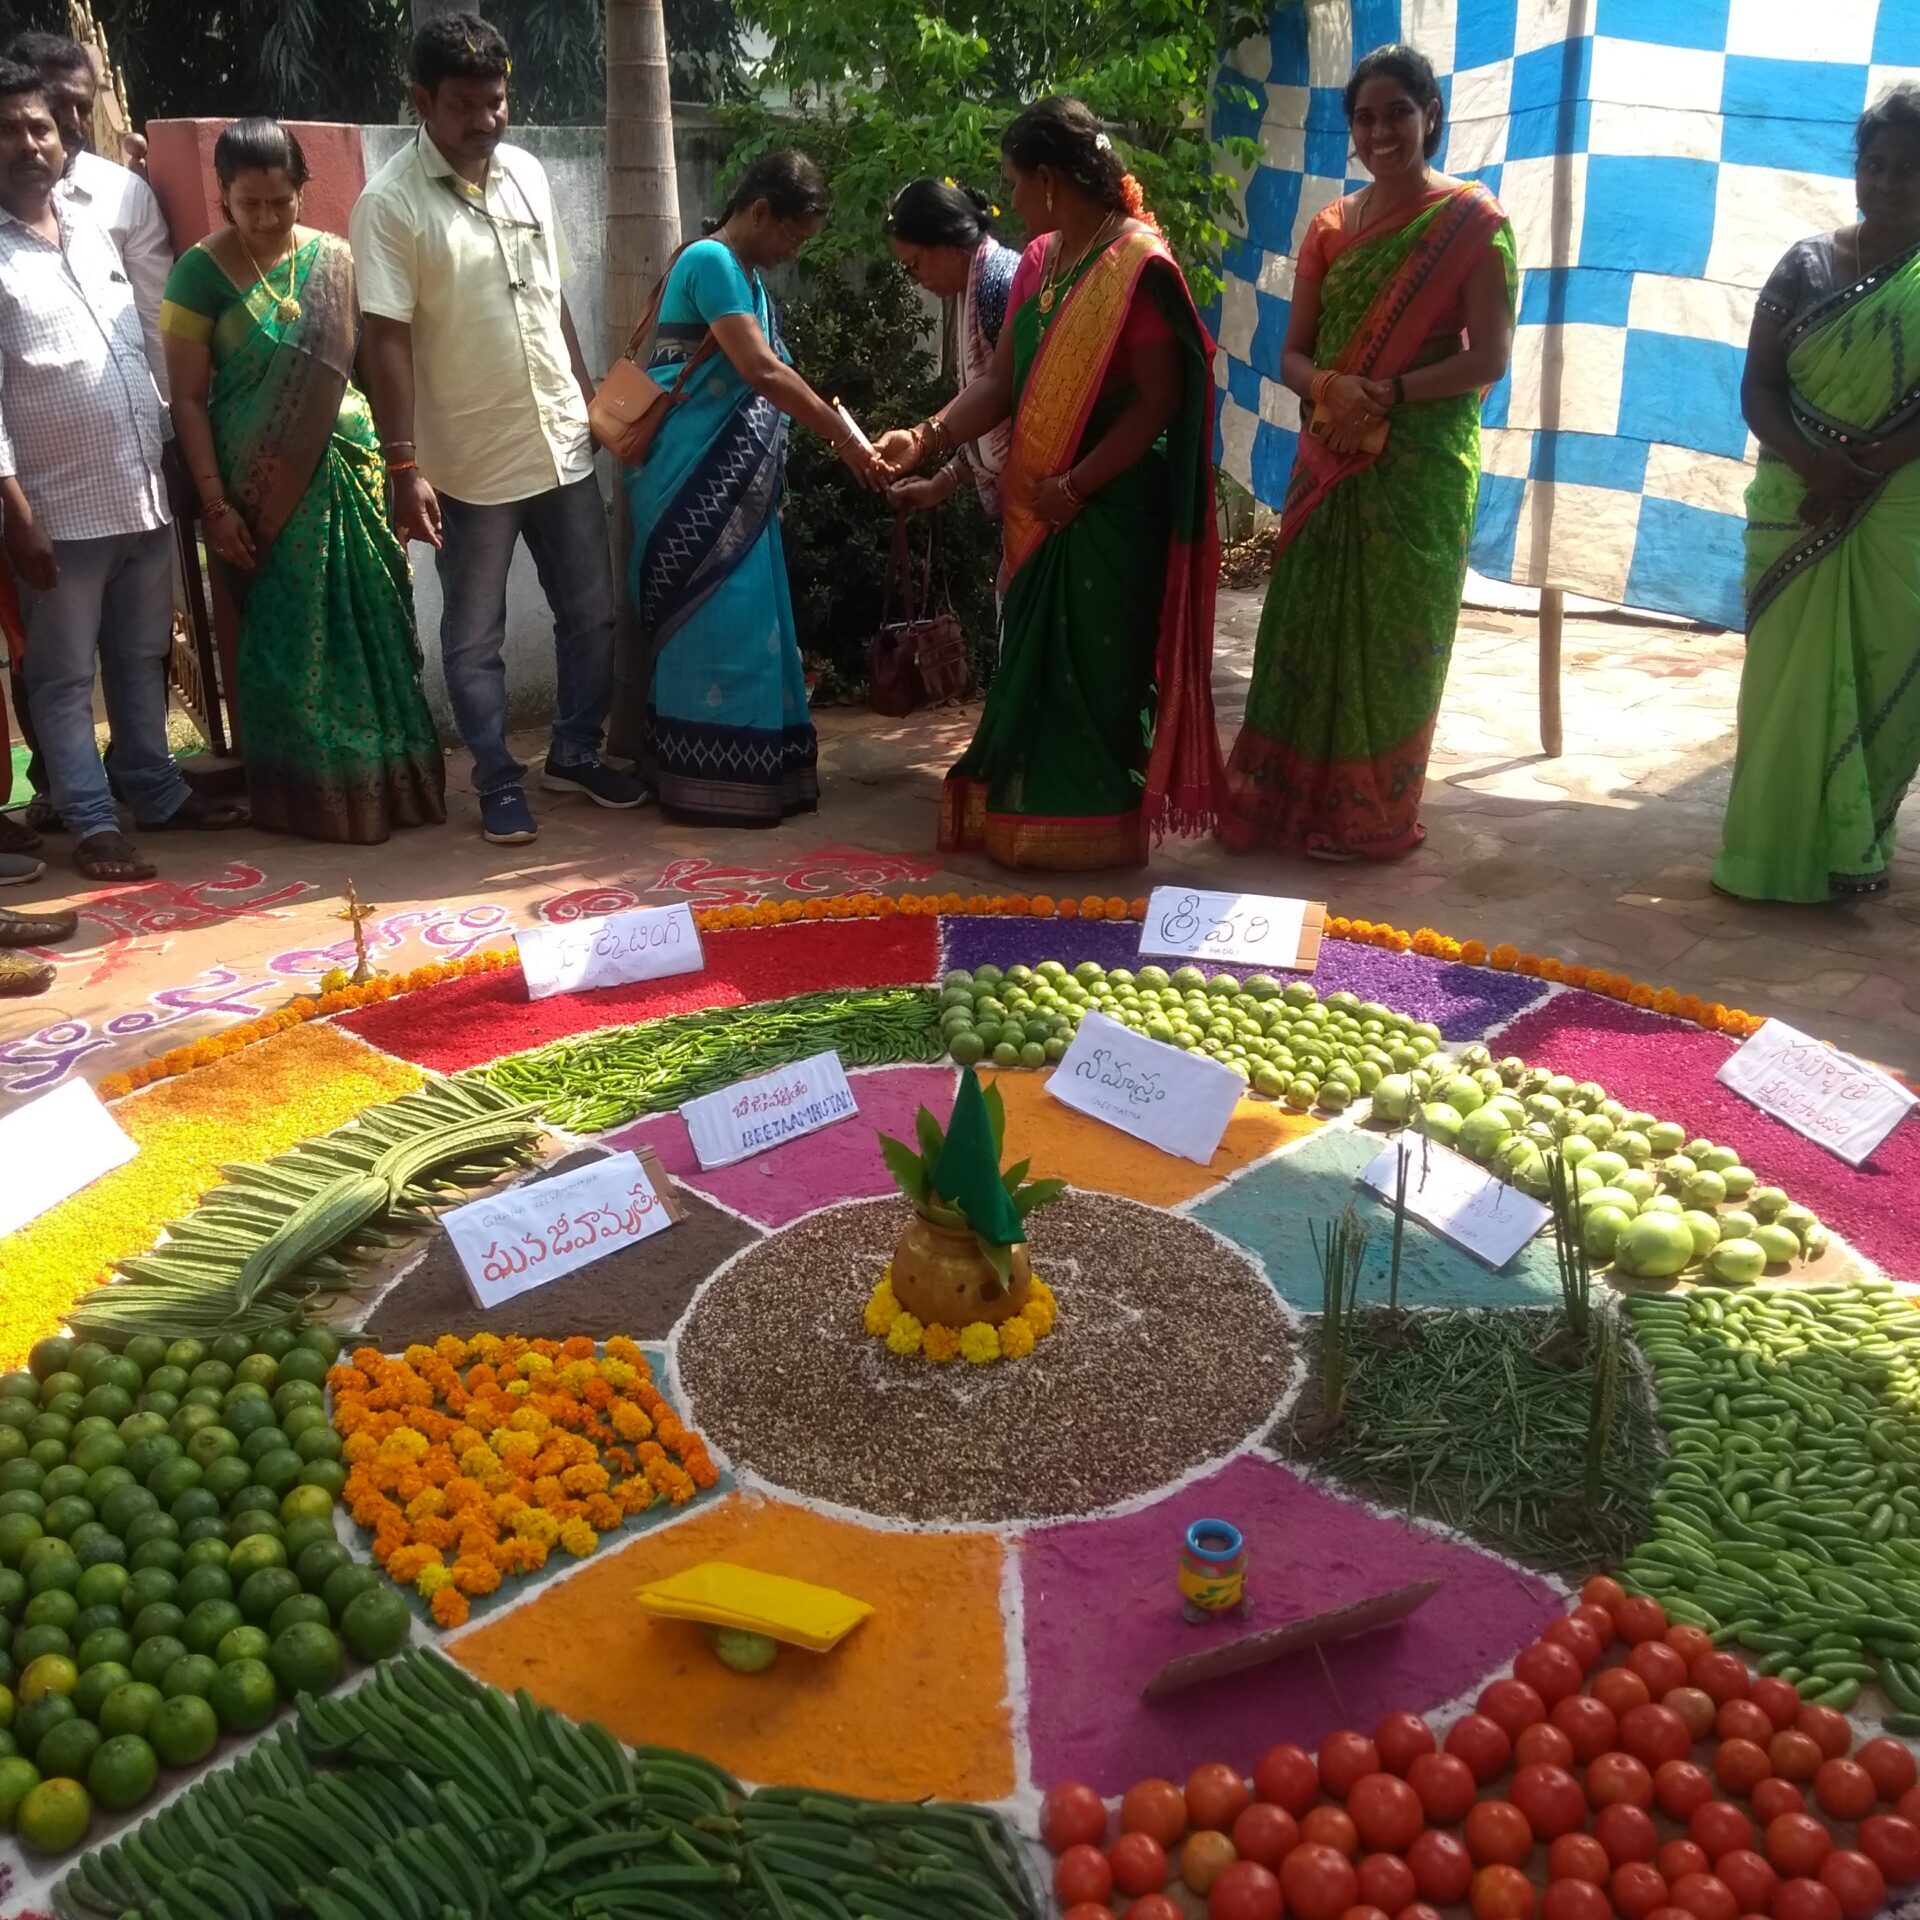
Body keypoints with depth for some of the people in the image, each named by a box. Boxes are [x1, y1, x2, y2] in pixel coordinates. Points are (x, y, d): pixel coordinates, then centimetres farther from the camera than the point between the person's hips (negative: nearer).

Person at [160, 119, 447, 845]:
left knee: (370, 629, 6)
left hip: (347, 470, 3)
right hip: (261, 486, -3)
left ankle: (383, 779, 18)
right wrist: (214, 502, -10)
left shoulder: (335, 259, 4)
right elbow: (188, 398, -4)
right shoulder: (202, 272, -4)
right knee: (284, 639, 3)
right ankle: (302, 793, 13)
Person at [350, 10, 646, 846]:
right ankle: (499, 780, 21)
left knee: (590, 613, 13)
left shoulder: (528, 174, 6)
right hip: (468, 463, -5)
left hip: (562, 446, 5)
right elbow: (386, 341, -14)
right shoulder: (390, 203, -11)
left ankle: (574, 753, 31)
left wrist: (590, 398, 16)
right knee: (474, 637, 6)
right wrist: (404, 467, -19)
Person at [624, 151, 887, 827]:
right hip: (695, 484, -10)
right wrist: (844, 435, -18)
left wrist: (839, 430, 8)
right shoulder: (711, 262, -13)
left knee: (740, 616, 11)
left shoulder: (745, 274, 17)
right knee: (716, 619, -6)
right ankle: (713, 782, 0)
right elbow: (763, 372, -21)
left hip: (731, 484, 10)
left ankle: (743, 771, 18)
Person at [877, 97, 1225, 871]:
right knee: (1036, 659, 14)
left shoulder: (1137, 265, -14)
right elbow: (1001, 380, 8)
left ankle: (1095, 824, 15)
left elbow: (1158, 402, -18)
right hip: (1039, 507, 8)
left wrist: (1074, 486, -19)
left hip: (1108, 508, -8)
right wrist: (927, 436, -6)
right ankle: (1031, 810, 27)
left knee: (1094, 663, 1)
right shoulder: (1038, 259, 10)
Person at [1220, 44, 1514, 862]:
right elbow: (1292, 354, 8)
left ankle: (1371, 813, 12)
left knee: (1394, 636, 1)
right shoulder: (1330, 227, 10)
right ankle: (1289, 796, 15)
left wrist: (1386, 395, -19)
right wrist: (1329, 389, -14)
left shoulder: (1472, 221, -4)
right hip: (1331, 462, 5)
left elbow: (1489, 357, -10)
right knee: (1308, 626, 5)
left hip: (1421, 468, -4)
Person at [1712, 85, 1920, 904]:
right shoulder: (1807, 266, 4)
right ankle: (1785, 846, 8)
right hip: (1799, 511, 1)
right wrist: (1818, 467, -18)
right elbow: (1758, 389, -2)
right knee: (1792, 678, 1)